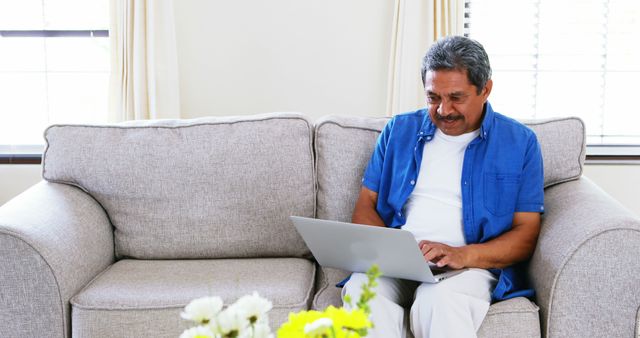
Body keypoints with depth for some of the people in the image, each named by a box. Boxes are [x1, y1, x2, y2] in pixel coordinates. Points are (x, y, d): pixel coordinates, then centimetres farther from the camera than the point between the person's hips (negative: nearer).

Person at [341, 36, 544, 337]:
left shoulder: (519, 142, 8)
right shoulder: (399, 130, 17)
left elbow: (527, 234, 3)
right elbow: (366, 204, 16)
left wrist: (462, 255, -15)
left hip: (470, 265, -2)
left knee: (437, 301, -39)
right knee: (361, 290, -33)